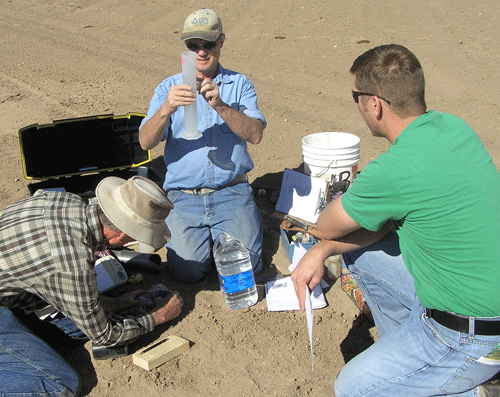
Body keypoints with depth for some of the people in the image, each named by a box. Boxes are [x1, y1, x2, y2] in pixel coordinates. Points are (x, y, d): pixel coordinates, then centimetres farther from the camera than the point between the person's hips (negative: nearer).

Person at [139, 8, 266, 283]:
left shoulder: (239, 84, 7)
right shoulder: (169, 88, 7)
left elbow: (255, 134, -9)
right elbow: (145, 142, -7)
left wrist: (221, 106, -25)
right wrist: (167, 108, -26)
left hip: (232, 192, 0)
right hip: (184, 196, 0)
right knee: (188, 270, -14)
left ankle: (222, 234, 18)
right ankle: (205, 231, 17)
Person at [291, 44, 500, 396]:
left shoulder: (394, 170, -32)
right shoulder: (450, 125, -3)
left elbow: (326, 227, -11)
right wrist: (321, 252, -3)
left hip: (471, 338, -8)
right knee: (357, 249, 14)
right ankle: (404, 349, 26)